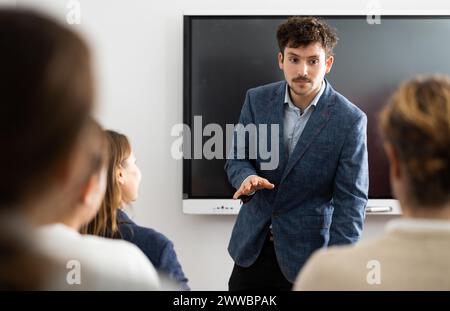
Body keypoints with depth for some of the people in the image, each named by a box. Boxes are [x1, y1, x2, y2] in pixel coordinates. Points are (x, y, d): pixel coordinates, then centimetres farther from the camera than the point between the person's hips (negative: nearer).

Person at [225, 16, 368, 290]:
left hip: (306, 252, -3)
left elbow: (350, 200, -13)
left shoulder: (350, 121, -14)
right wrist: (247, 177, -19)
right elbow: (236, 158, 6)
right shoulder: (257, 100, -3)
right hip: (251, 245, 3)